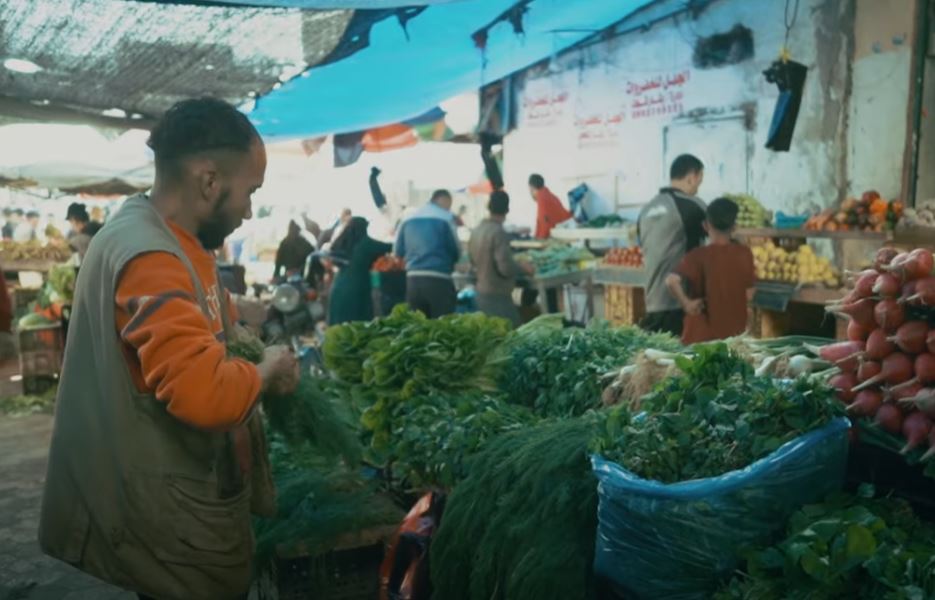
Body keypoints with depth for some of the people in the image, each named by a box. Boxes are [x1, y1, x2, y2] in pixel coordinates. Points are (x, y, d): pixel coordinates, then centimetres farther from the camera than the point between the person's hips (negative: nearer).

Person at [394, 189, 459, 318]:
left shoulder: (408, 219, 11)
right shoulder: (446, 218, -3)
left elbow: (398, 251, 13)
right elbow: (456, 250, 0)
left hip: (413, 279, 5)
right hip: (438, 279, -5)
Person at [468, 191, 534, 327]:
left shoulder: (476, 230, 4)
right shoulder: (499, 232, -19)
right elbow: (506, 268, -22)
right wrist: (524, 267, -4)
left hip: (481, 294, 8)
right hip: (498, 296, -8)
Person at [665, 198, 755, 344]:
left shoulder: (698, 256, -13)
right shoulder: (745, 254, -3)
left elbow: (671, 281, -28)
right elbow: (748, 294, 3)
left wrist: (686, 303, -16)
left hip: (703, 335, -3)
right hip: (735, 334, 3)